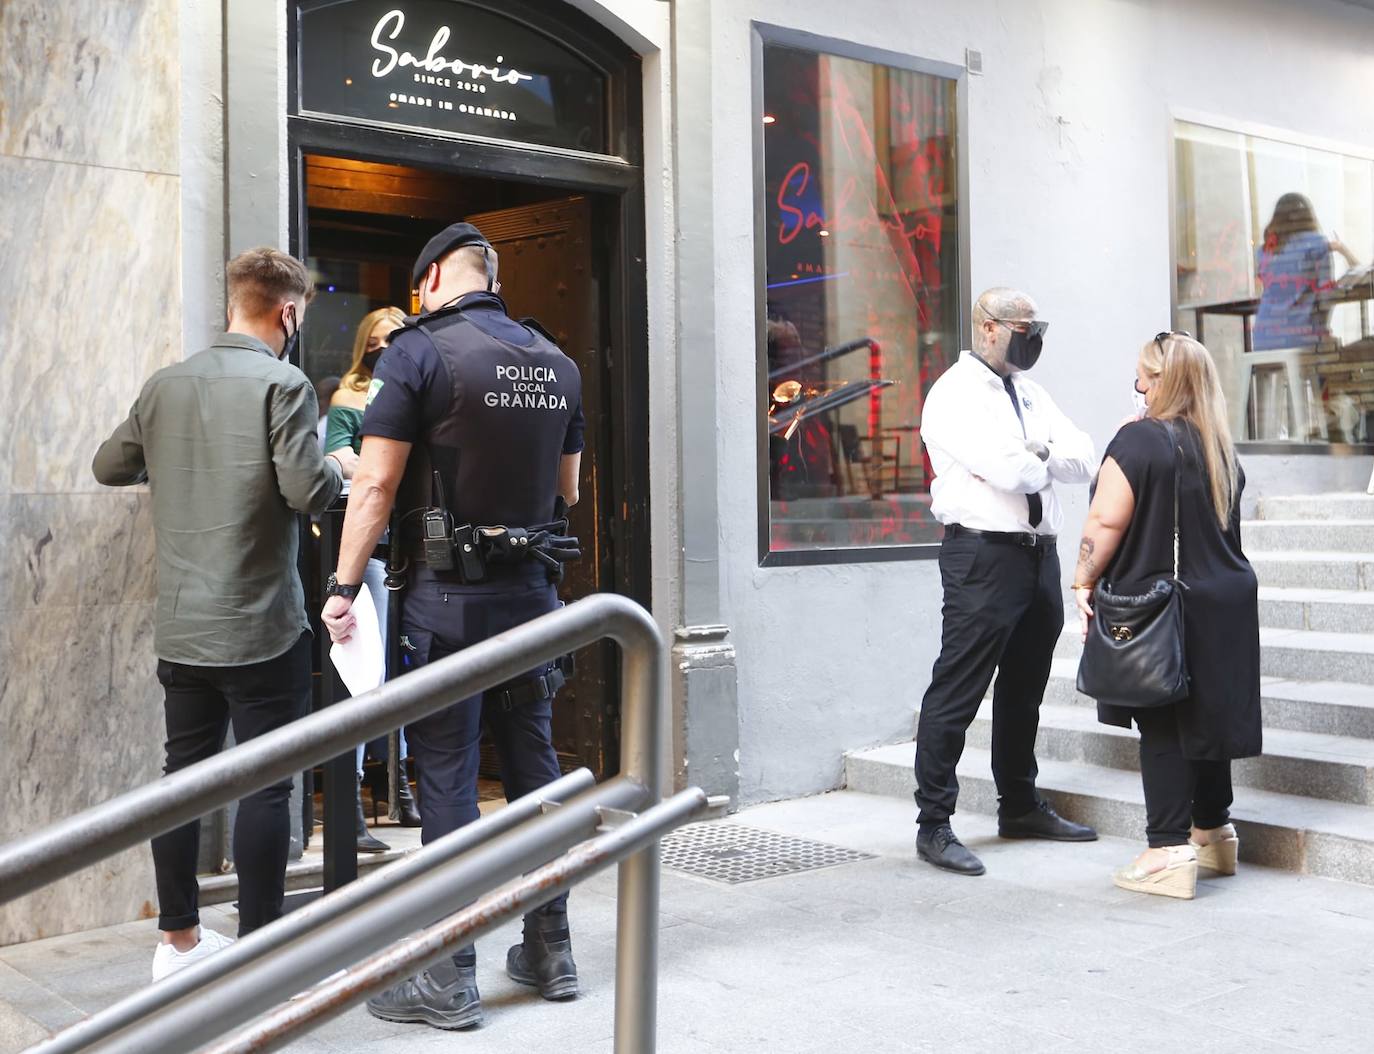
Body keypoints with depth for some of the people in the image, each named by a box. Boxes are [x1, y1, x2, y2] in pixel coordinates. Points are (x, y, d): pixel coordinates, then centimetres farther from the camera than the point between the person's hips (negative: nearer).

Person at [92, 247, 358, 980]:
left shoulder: (165, 385, 7)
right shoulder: (282, 384, -10)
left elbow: (108, 467, 17)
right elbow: (307, 492, -17)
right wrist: (341, 465, 3)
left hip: (180, 628, 6)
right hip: (261, 629, -6)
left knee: (185, 771, 14)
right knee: (265, 785, 2)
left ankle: (178, 938, 24)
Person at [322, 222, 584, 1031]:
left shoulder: (420, 350, -8)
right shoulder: (555, 362, 10)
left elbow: (376, 486, -13)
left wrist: (344, 587, -7)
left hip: (448, 596, -5)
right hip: (533, 590, 6)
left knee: (447, 774, 0)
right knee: (534, 763, 14)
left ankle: (450, 979, 6)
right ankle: (551, 950, 24)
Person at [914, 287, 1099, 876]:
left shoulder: (1030, 394, 17)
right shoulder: (956, 395, -8)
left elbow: (1084, 462, 8)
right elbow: (1010, 470, -20)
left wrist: (1036, 451, -9)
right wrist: (1047, 455, 0)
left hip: (1038, 553, 9)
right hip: (984, 556, -9)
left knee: (1024, 689, 18)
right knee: (956, 693, -5)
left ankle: (1020, 807, 32)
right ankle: (934, 825, 1)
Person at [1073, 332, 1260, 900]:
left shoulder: (1138, 440, -14)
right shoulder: (1221, 448, 8)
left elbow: (1106, 523, -16)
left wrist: (1084, 581, -8)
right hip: (1225, 599, 7)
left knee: (1162, 729, -2)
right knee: (1206, 717, 17)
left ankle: (1170, 853, -1)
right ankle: (1215, 833, 29)